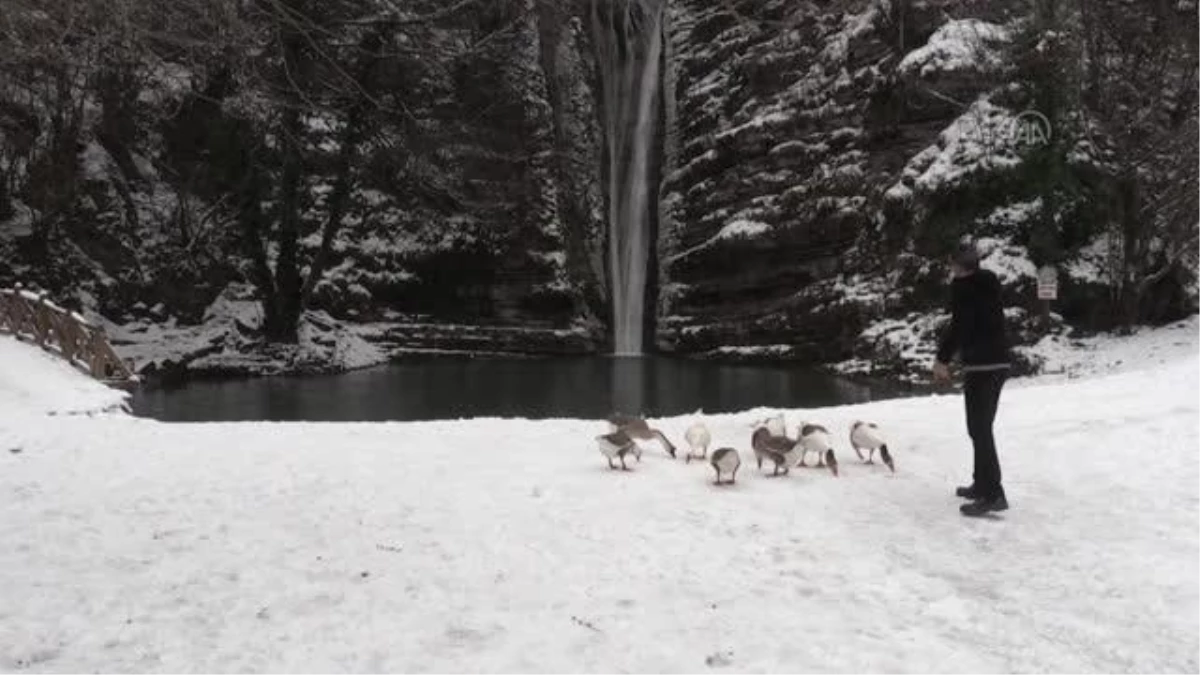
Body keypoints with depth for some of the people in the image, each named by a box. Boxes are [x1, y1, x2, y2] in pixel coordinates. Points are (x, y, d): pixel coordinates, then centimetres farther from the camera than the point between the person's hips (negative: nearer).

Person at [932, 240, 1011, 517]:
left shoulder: (961, 286, -10)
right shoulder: (989, 282, 13)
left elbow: (959, 325, -16)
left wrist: (943, 359, -8)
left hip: (980, 364, -9)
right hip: (999, 361, 9)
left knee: (979, 429, -7)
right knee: (983, 426, 18)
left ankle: (993, 494, -10)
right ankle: (983, 484, 26)